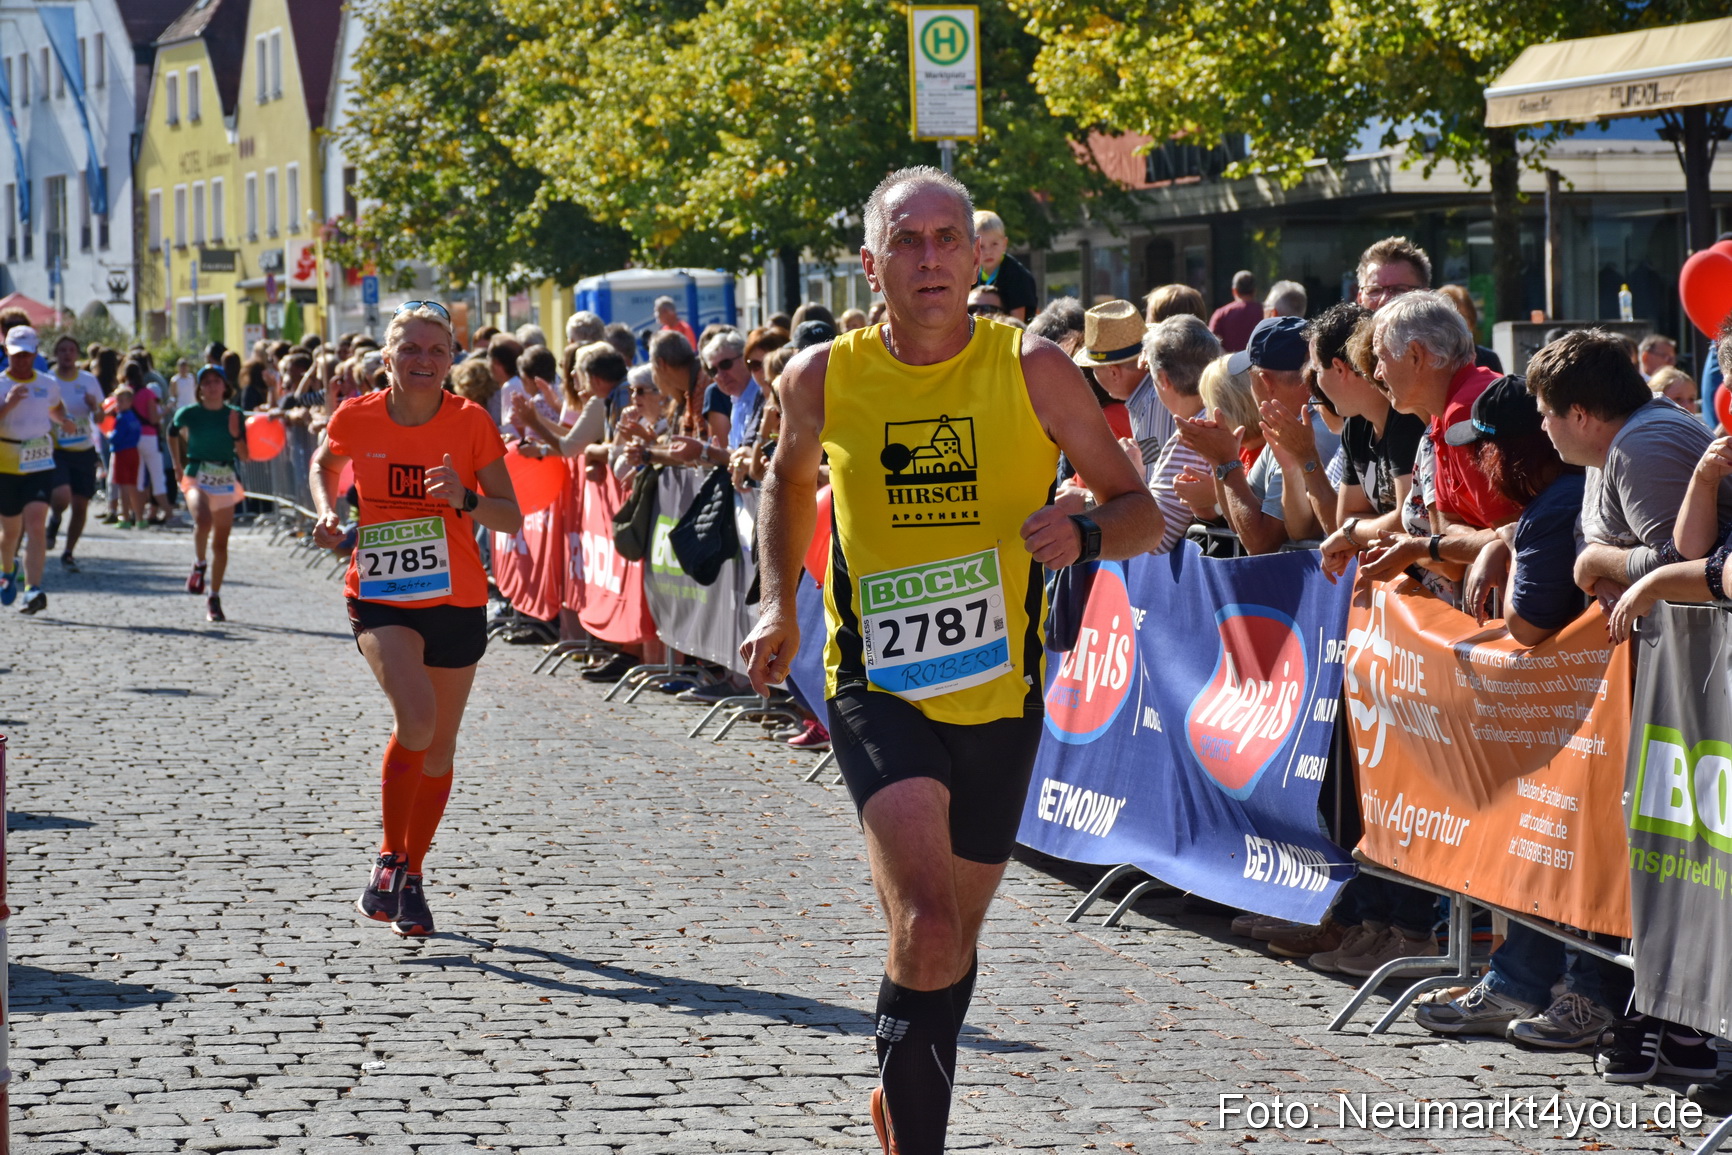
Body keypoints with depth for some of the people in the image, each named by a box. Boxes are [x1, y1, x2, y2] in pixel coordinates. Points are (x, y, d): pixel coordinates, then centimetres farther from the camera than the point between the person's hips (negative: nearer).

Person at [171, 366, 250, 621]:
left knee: (221, 542, 4)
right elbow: (172, 432, 21)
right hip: (197, 476, -2)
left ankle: (214, 598, 15)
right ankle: (199, 565, -5)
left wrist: (236, 434, -14)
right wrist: (178, 464, 17)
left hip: (226, 480, 2)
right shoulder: (189, 413, 0)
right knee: (203, 520, -32)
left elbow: (245, 456, 3)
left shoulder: (234, 415, 3)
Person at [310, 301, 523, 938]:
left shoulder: (471, 422, -8)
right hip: (379, 599, -2)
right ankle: (389, 859, -6)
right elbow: (324, 464, 17)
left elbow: (511, 518, -4)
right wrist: (327, 512, -1)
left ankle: (412, 874, 31)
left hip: (457, 602, 2)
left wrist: (465, 499, -23)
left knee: (439, 749, 11)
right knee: (416, 716, -25)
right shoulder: (356, 419, -6)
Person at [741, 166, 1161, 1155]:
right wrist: (779, 606, 12)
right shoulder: (824, 378, -4)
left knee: (950, 936, 18)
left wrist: (1084, 535, -24)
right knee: (929, 925, -23)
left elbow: (1143, 513, -4)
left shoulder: (1034, 370, -8)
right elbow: (790, 479, 20)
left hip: (1000, 695, 2)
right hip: (876, 686, -2)